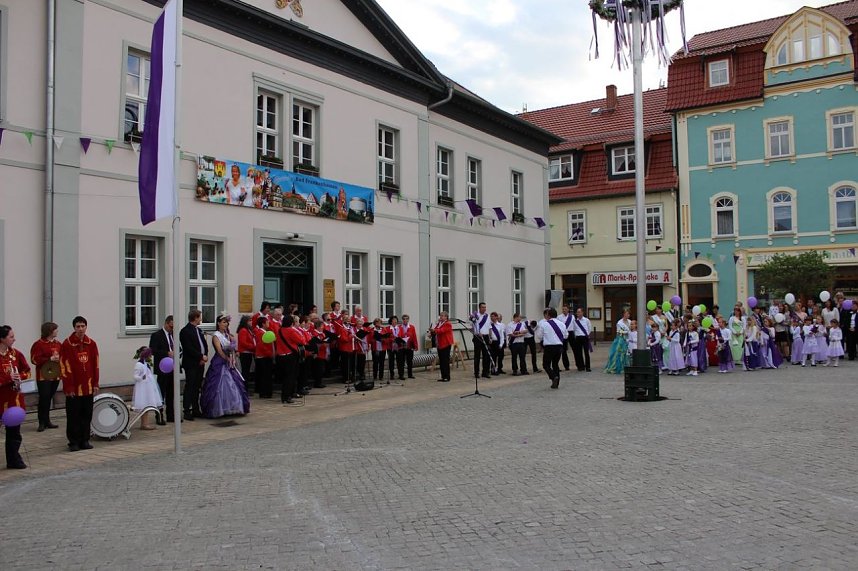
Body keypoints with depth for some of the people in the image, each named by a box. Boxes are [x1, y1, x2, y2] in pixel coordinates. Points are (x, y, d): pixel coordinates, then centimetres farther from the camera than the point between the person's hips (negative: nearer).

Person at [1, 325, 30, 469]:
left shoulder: (16, 354, 3)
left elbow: (27, 371, 11)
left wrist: (19, 376, -8)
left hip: (15, 398, 5)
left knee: (14, 430, 11)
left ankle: (14, 460, 20)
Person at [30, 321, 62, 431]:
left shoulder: (58, 344, 10)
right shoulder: (38, 344, -7)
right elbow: (34, 359, -14)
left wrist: (60, 358, -5)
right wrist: (50, 359, -18)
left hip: (55, 376, 5)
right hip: (43, 376, -5)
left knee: (49, 398, 10)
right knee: (44, 398, -6)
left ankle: (47, 421, 17)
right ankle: (42, 423, 2)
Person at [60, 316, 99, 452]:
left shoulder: (91, 344, 5)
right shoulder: (67, 344, -7)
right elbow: (64, 367, -8)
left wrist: (95, 384, 5)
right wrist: (69, 387, -11)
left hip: (88, 387, 4)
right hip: (73, 388, -4)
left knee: (87, 415, 9)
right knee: (73, 416, 3)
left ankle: (85, 440, 19)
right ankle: (74, 442, 13)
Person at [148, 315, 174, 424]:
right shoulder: (156, 335, -6)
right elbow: (153, 351, -15)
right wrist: (167, 353, -21)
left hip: (173, 369, 6)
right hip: (163, 370, -6)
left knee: (171, 394, 11)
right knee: (161, 394, -1)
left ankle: (171, 416, 18)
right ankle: (160, 417, 4)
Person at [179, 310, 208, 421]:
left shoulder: (199, 330, 17)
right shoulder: (185, 331, -10)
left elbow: (205, 344, 15)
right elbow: (189, 348, -18)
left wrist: (205, 356, -1)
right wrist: (201, 356, -15)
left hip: (200, 363, 8)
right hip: (191, 364, -8)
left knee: (197, 387, 12)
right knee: (189, 387, -5)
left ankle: (196, 410, 19)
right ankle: (187, 412, -1)